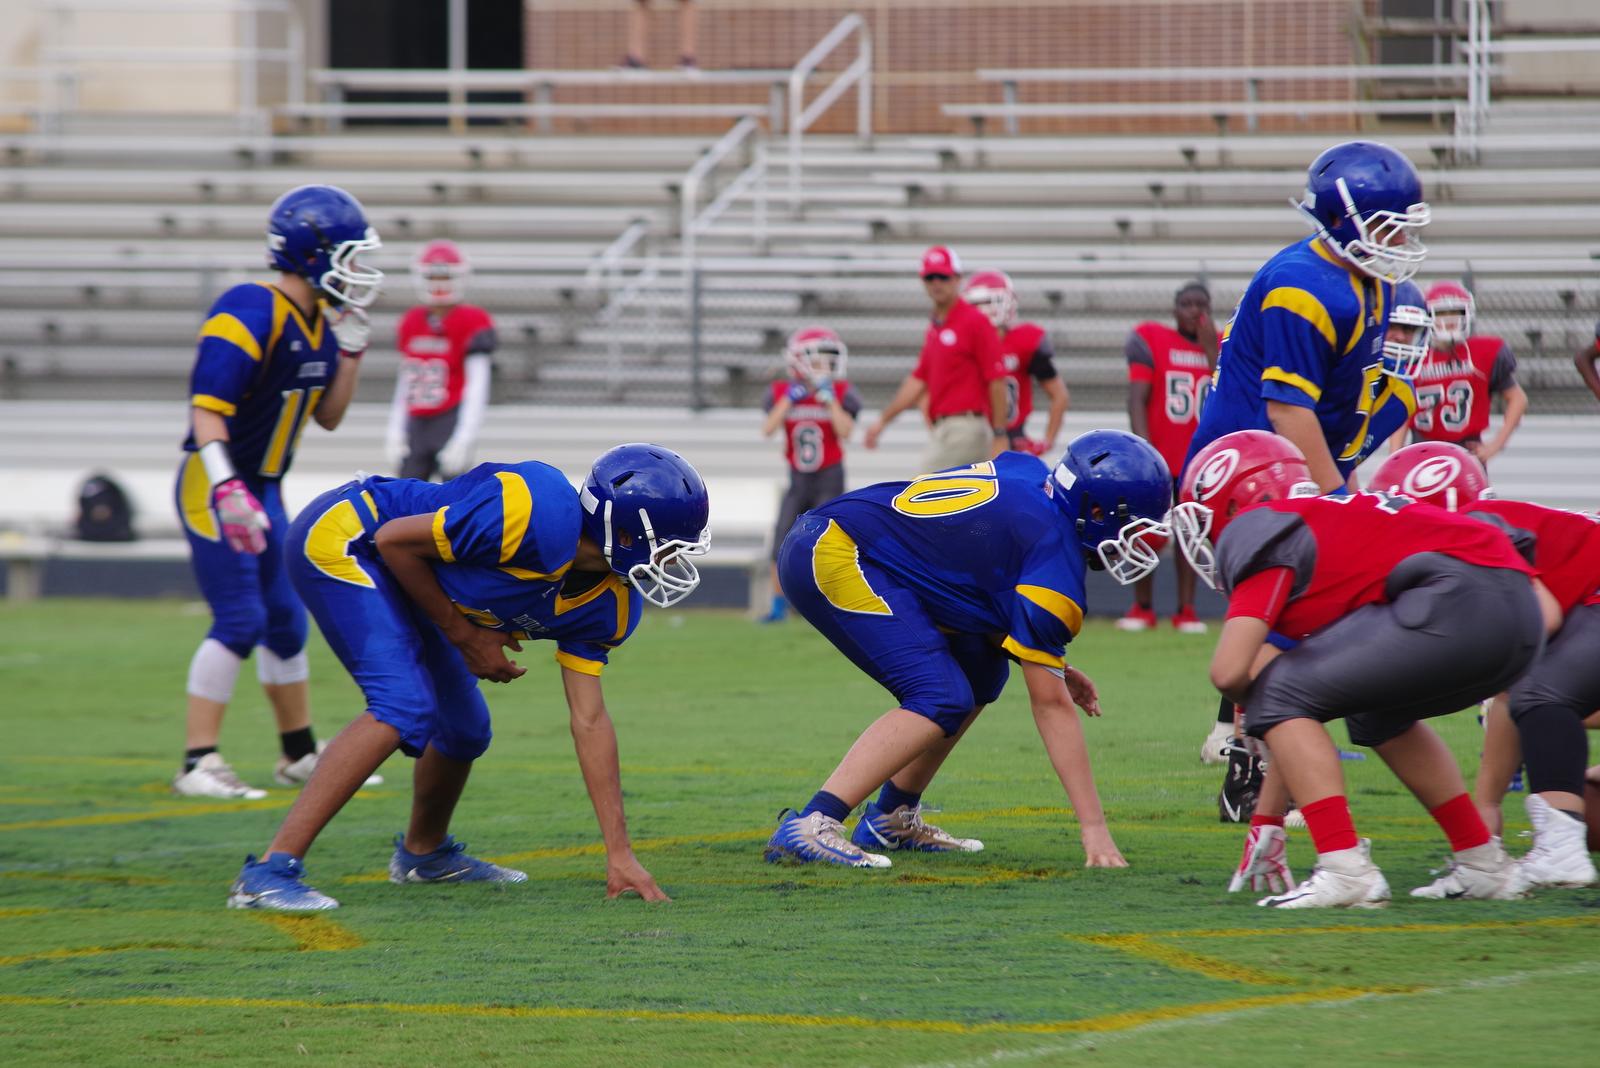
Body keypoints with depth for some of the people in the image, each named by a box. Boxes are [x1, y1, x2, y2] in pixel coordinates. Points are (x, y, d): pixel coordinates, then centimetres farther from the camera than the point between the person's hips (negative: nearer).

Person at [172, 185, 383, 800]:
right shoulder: (251, 315, -21)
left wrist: (352, 348, 4)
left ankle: (300, 755, 26)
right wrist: (227, 490, -34)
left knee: (285, 618, 14)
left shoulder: (320, 323, 6)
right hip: (215, 486, -9)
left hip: (264, 489, 9)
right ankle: (198, 765, -9)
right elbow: (207, 409, -25)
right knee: (239, 620, -13)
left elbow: (328, 417, 14)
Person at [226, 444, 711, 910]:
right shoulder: (541, 517, -32)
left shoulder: (606, 606, -5)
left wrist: (619, 855, -2)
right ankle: (269, 872, -25)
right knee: (403, 710, -24)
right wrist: (463, 635, -14)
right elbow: (394, 540, -23)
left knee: (464, 729, 16)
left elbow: (589, 722, 1)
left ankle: (424, 853, 46)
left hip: (395, 573, 9)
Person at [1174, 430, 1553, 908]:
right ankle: (1484, 866, 32)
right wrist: (1267, 820, 41)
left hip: (1456, 601, -9)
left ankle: (1345, 870, -9)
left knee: (1280, 698, 0)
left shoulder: (1259, 533, 5)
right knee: (1378, 714, 33)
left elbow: (1229, 672, -7)